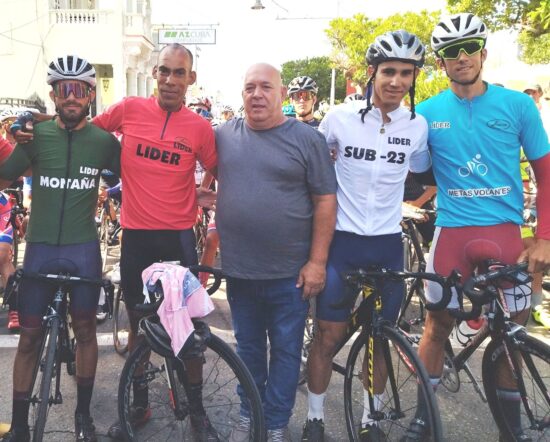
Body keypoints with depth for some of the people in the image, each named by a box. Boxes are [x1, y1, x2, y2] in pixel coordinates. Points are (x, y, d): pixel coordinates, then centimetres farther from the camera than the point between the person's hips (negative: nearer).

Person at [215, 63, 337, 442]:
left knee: (285, 350, 10)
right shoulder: (224, 135, 3)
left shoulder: (307, 138, -6)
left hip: (290, 271, -3)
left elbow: (325, 201, -7)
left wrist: (317, 261, -11)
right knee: (248, 347, 17)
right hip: (239, 269, 3)